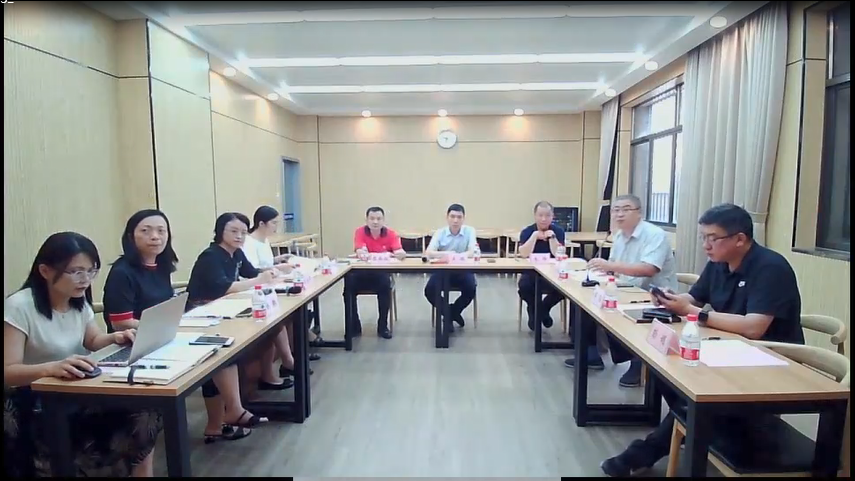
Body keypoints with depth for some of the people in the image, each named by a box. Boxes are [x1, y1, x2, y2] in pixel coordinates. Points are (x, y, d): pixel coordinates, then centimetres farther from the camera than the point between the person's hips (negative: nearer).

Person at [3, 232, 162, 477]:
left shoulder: (79, 302, 3)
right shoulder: (19, 307, -18)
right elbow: (7, 372, -24)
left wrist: (114, 337, -4)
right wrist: (52, 367, -43)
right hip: (33, 407, -6)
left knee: (145, 415, -14)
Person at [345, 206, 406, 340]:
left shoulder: (391, 234, -5)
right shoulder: (360, 232, -6)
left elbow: (402, 254, -17)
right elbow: (360, 253, -21)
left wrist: (392, 254, -42)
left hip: (382, 273, 0)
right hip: (362, 273, 1)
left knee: (385, 283, -31)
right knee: (349, 283, -26)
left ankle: (383, 326, -14)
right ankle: (354, 327, -9)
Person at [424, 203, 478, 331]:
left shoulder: (470, 231, -5)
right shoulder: (440, 232, -4)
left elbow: (472, 252, -16)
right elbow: (428, 253, -16)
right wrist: (446, 254, -35)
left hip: (463, 270, -1)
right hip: (443, 270, 1)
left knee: (471, 289, -28)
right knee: (429, 290, -23)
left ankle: (452, 312, 1)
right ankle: (448, 313, 3)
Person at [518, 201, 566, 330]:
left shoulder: (558, 231, -3)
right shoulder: (527, 231, -4)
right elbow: (523, 255, -19)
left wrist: (552, 237, -25)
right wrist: (535, 236, -23)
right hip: (531, 272, -1)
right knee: (523, 286, -31)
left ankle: (543, 309, 7)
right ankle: (533, 310, 5)